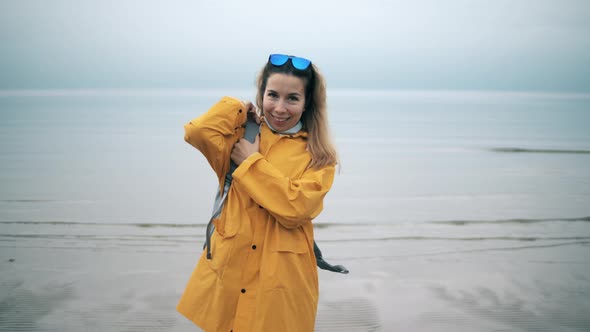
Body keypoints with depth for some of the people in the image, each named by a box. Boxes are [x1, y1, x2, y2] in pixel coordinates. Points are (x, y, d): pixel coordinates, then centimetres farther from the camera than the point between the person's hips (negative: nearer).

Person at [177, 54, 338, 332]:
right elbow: (197, 132, -16)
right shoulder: (242, 135, 3)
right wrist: (239, 109, -3)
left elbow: (296, 208, -17)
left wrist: (252, 163, -12)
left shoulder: (318, 156, -2)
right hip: (227, 271, 2)